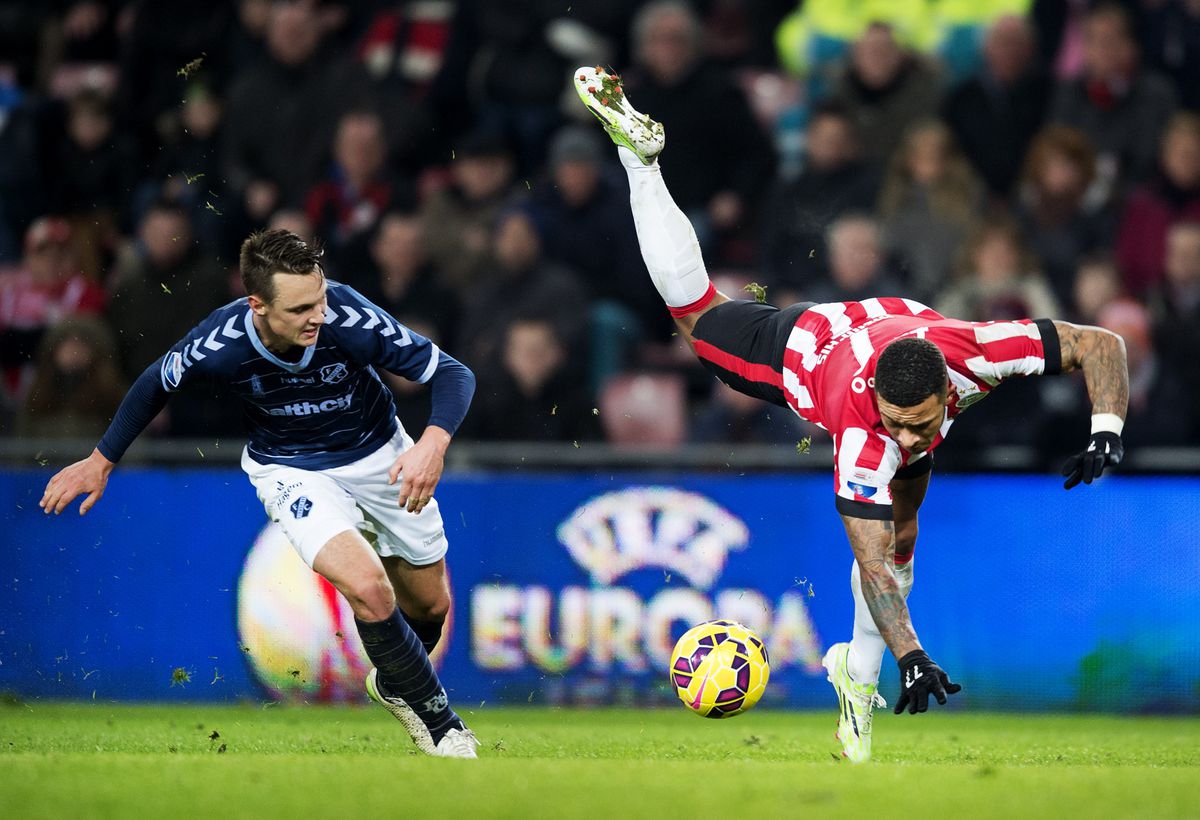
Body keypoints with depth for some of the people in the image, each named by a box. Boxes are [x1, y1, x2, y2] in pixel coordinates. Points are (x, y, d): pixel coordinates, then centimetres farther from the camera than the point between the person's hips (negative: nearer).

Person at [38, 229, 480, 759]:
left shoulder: (348, 318, -32)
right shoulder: (218, 345, -29)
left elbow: (452, 373, -24)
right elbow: (156, 384, -5)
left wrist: (433, 442, -44)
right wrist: (100, 461, 6)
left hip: (380, 456, 2)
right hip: (292, 471, -2)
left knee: (430, 606, 13)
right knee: (369, 590, -25)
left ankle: (393, 685, 49)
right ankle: (440, 722, -2)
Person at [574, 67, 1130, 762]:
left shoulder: (978, 350, -46)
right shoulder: (863, 438, -50)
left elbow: (1100, 345, -33)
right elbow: (871, 564, -48)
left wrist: (1107, 431, -46)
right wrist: (912, 656, -57)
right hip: (807, 343, -3)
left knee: (901, 536, 6)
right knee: (693, 309, 15)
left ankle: (858, 677, 30)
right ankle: (640, 153, 28)